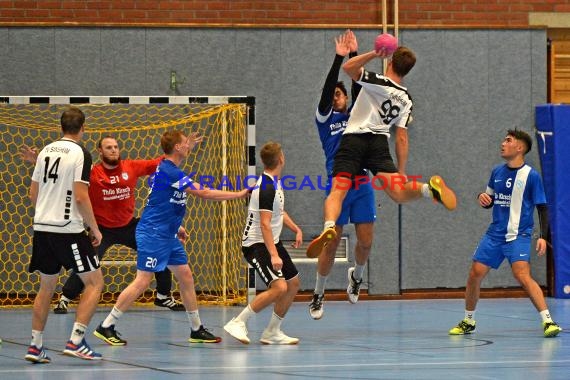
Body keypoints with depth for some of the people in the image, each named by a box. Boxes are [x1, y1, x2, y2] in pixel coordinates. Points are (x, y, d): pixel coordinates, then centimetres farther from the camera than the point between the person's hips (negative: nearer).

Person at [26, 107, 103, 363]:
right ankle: (75, 341, -8)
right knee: (94, 283, 2)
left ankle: (35, 346, 15)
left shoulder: (46, 151, 11)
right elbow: (80, 197, -16)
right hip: (68, 230, -7)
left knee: (46, 287, 17)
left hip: (42, 227, 7)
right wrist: (95, 229, -6)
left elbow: (33, 193, 15)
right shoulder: (80, 154, -9)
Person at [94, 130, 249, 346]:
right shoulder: (169, 172, -18)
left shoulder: (167, 169, 13)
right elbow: (204, 193, -18)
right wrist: (239, 194, -11)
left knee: (185, 277, 10)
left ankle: (197, 330, 17)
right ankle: (106, 327, -6)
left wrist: (176, 226, 23)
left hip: (167, 235, 10)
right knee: (142, 281, -11)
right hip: (153, 234, -10)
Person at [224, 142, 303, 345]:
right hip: (256, 244, -10)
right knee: (279, 288, -23)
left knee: (293, 283, 12)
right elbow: (265, 224, -27)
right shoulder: (267, 187, -22)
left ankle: (272, 332, 20)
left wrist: (296, 229, 17)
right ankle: (238, 323, -15)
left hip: (273, 242, 10)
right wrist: (273, 255, -32)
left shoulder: (275, 183, 10)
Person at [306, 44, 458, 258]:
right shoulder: (406, 100, 17)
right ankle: (428, 188, -38)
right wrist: (401, 173, 17)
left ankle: (329, 227, -38)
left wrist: (374, 54, -4)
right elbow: (401, 138, 15)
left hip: (353, 140, -3)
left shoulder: (378, 82, 1)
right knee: (398, 193, -10)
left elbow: (348, 67, -7)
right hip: (379, 143, 3)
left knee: (337, 192, -11)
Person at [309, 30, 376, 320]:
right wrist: (338, 58, -16)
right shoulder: (325, 119, 6)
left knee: (366, 242, 1)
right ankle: (318, 295, 12)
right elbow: (325, 92, -9)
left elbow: (358, 86, 1)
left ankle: (356, 275, 31)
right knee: (331, 243, -2)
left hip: (362, 185, 3)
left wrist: (354, 54, -8)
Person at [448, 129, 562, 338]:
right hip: (494, 234, 6)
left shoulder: (531, 176, -7)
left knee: (522, 276, -23)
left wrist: (543, 236, -15)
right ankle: (468, 322, 19)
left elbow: (542, 208, -5)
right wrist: (483, 198, -3)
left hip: (518, 236, -6)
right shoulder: (497, 172, 9)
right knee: (475, 274, 1)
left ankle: (548, 321, -21)